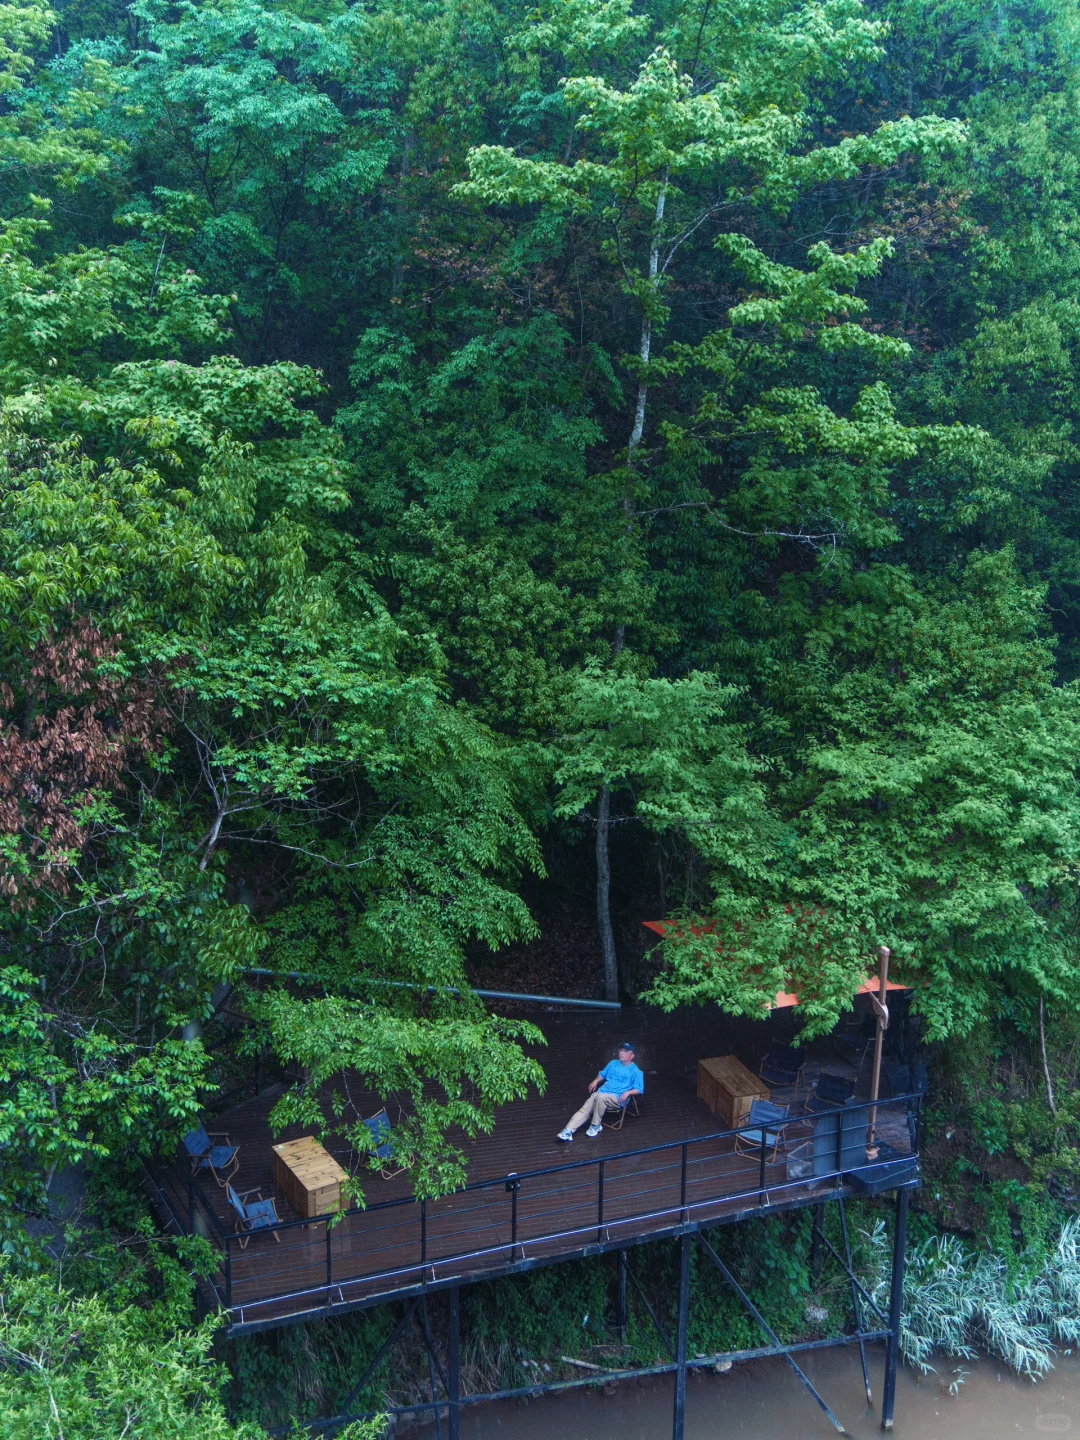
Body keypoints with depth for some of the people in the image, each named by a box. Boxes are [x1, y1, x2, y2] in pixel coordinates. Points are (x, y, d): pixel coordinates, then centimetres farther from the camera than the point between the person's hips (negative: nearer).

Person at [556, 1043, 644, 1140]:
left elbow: (639, 1089, -4)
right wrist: (595, 1081, 11)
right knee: (585, 1109, -19)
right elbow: (603, 1074, 31)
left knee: (599, 1097, -36)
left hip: (618, 1098, -6)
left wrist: (628, 1093, -21)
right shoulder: (613, 1063, 18)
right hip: (602, 1092, 6)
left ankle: (595, 1125, -19)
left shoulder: (635, 1071, 0)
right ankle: (568, 1131, -29)